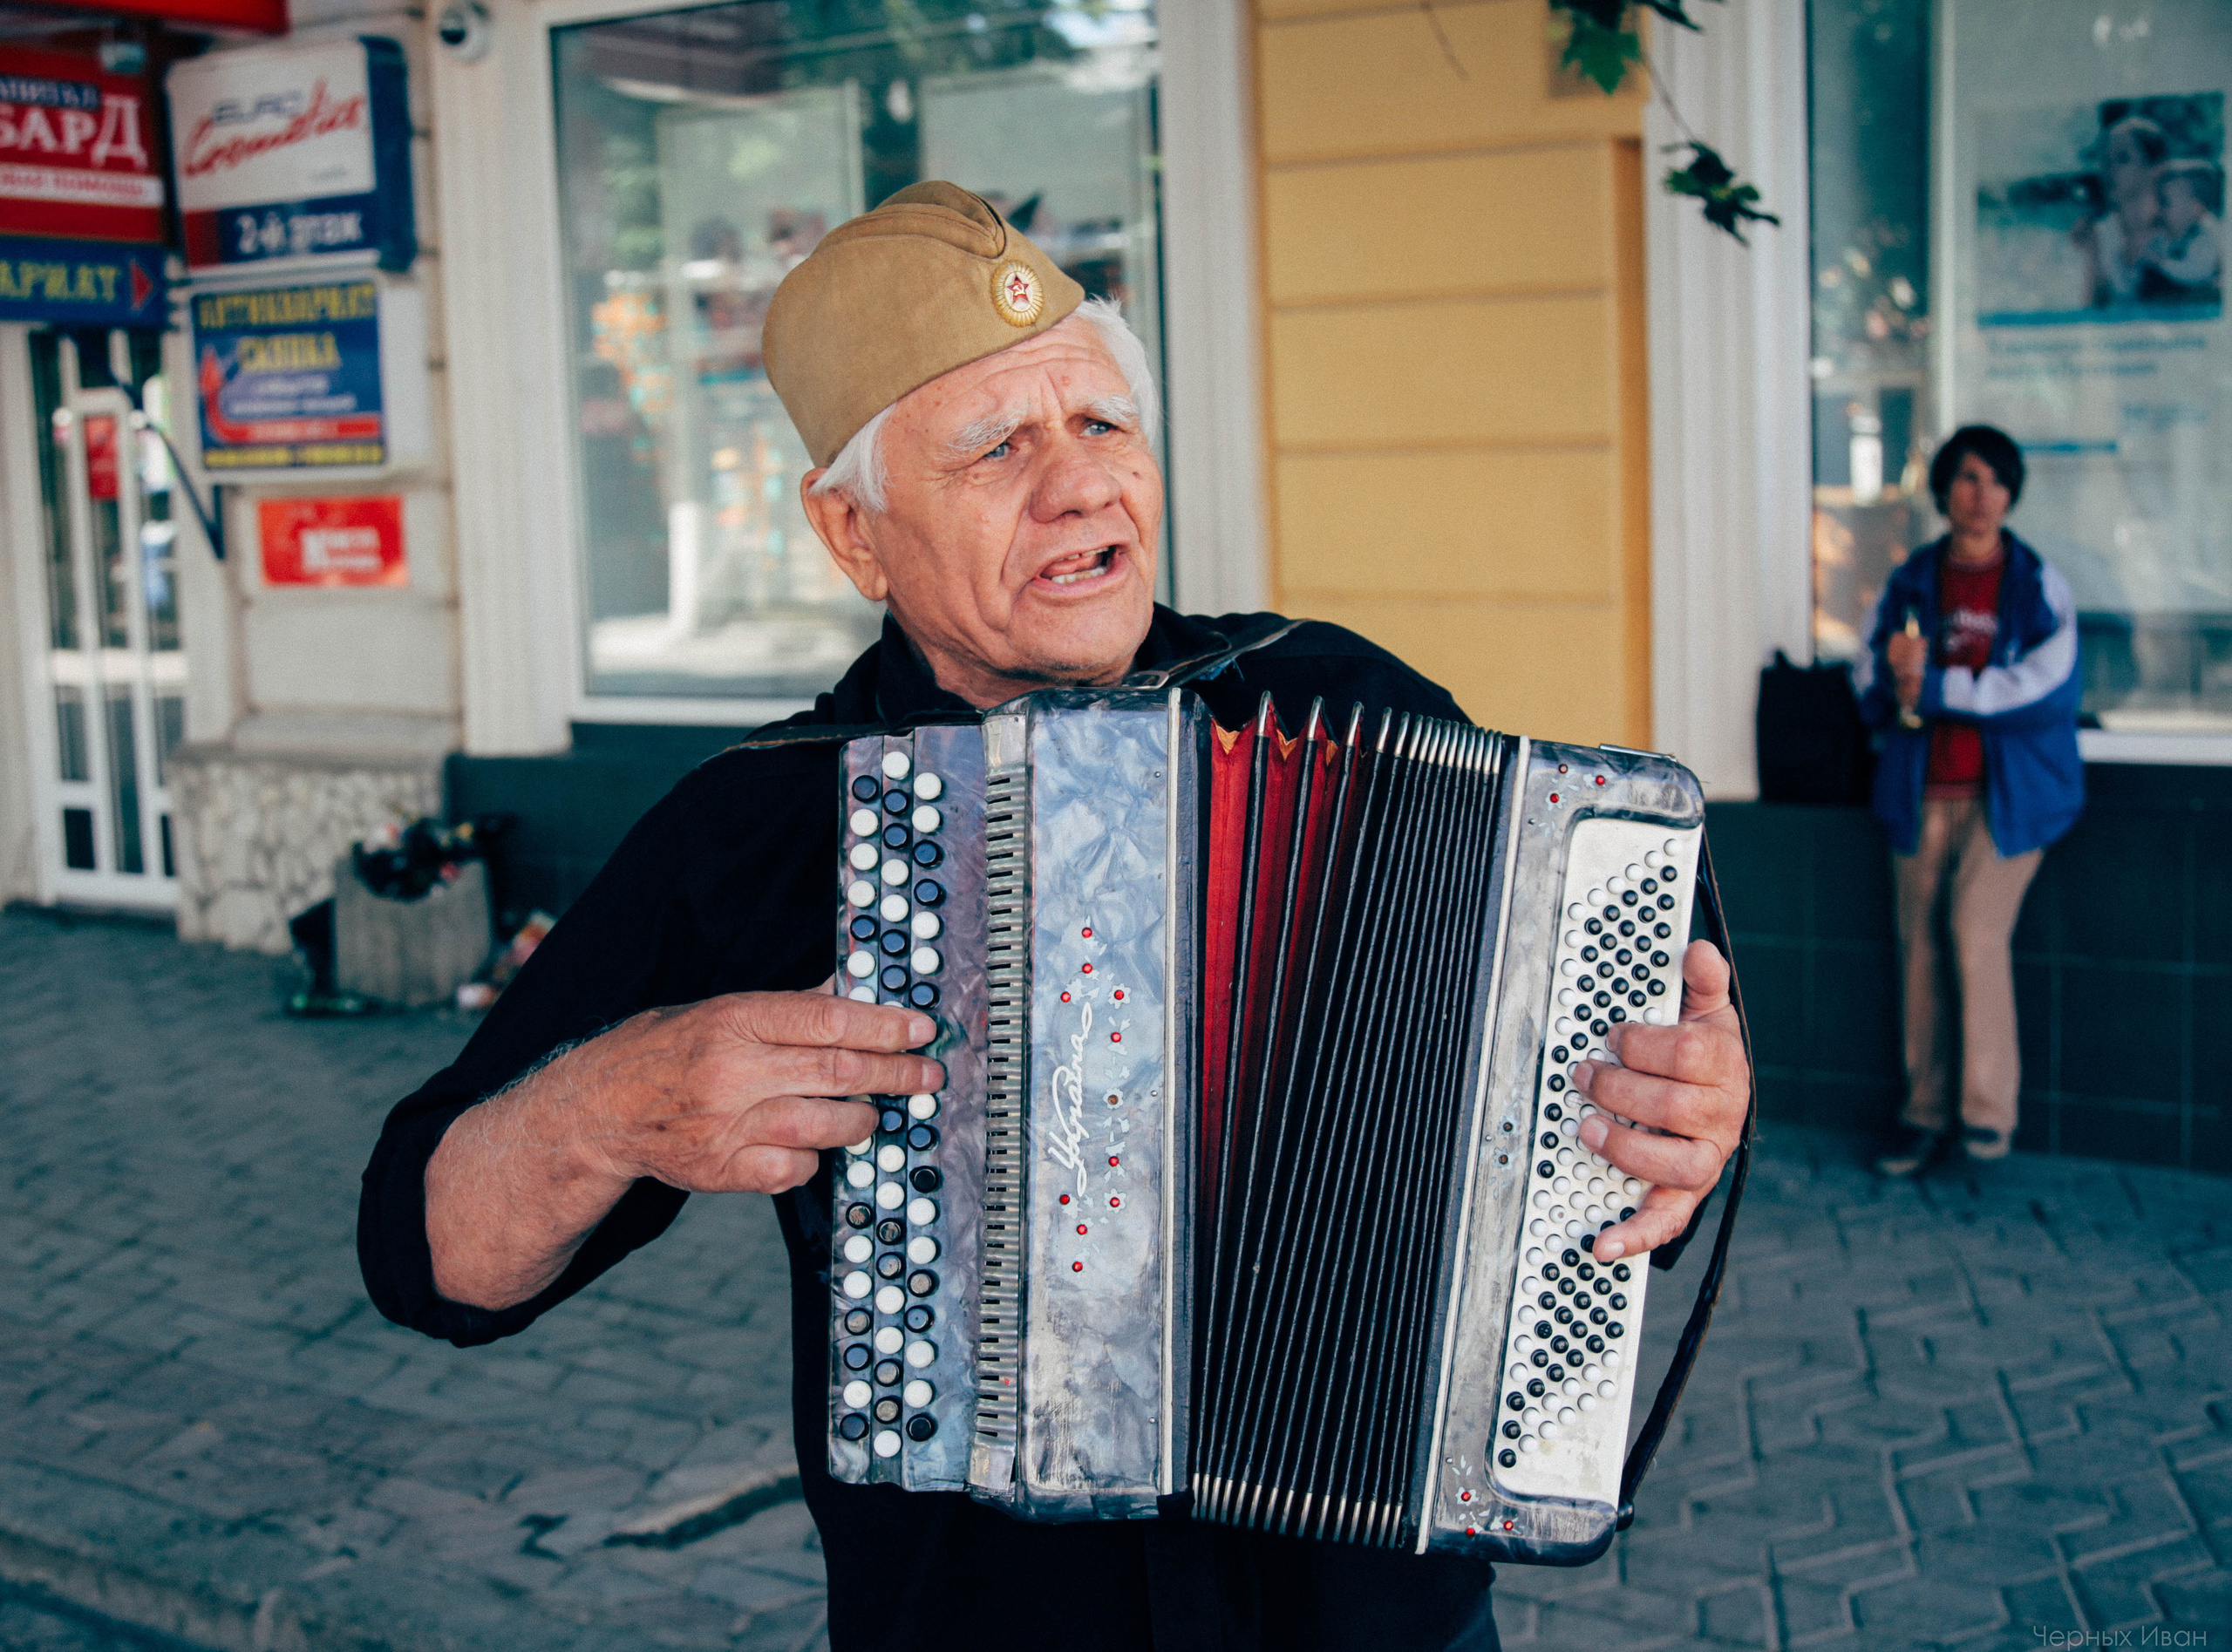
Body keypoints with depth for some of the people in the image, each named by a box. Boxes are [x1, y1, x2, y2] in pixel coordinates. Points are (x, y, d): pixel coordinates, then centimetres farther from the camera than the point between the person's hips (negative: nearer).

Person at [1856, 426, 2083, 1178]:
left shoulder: (2039, 585, 0)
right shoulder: (1909, 584, 10)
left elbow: (2050, 689, -12)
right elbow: (1872, 692, 7)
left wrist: (1933, 688, -14)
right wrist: (1897, 685, -17)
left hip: (2010, 791, -3)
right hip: (1923, 792, 3)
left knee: (1977, 928, -17)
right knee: (1920, 944, 2)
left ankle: (1990, 1110, -6)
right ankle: (1926, 1114, 13)